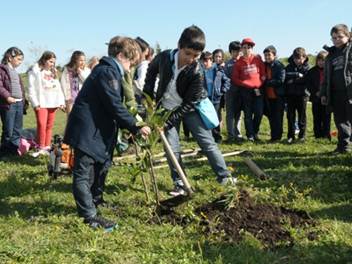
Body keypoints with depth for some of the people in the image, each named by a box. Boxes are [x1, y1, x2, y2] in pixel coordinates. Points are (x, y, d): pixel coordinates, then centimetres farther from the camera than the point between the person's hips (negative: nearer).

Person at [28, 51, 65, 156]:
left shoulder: (53, 72, 20)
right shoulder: (35, 71, 0)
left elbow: (58, 87, 20)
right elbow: (31, 88, -5)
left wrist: (61, 101, 10)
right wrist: (35, 103, -13)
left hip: (52, 103, 6)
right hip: (41, 103, -5)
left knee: (49, 126, 6)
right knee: (42, 125, -12)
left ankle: (47, 147, 11)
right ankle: (41, 148, -7)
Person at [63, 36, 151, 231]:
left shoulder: (107, 71, 17)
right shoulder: (108, 72, -16)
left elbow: (112, 104, 20)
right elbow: (115, 106, -22)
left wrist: (129, 125, 14)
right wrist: (135, 128, -17)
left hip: (96, 130, 11)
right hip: (87, 131, -11)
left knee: (101, 165, 23)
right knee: (83, 174, -6)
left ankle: (95, 201, 40)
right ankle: (90, 216, -4)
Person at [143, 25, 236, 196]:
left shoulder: (197, 72, -27)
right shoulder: (164, 57, -20)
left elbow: (189, 103, -22)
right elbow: (152, 70, 6)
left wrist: (168, 122, -24)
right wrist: (148, 93, 0)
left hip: (189, 109, -2)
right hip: (167, 108, 2)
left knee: (207, 142, -1)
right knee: (172, 148, 0)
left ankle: (224, 176, 11)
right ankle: (179, 184, 10)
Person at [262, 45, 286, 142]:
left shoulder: (279, 66, -9)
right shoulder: (264, 66, 8)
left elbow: (280, 80, -17)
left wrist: (267, 82, -15)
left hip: (278, 96, -6)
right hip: (268, 96, 6)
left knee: (278, 117, -1)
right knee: (271, 117, 11)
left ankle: (276, 136, 5)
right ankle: (273, 136, 19)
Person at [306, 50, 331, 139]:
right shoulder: (312, 71, 5)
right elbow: (308, 84, 3)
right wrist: (315, 92, -9)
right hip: (316, 98, 3)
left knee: (326, 118, 2)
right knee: (317, 118, 8)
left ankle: (326, 136, 8)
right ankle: (318, 136, 15)